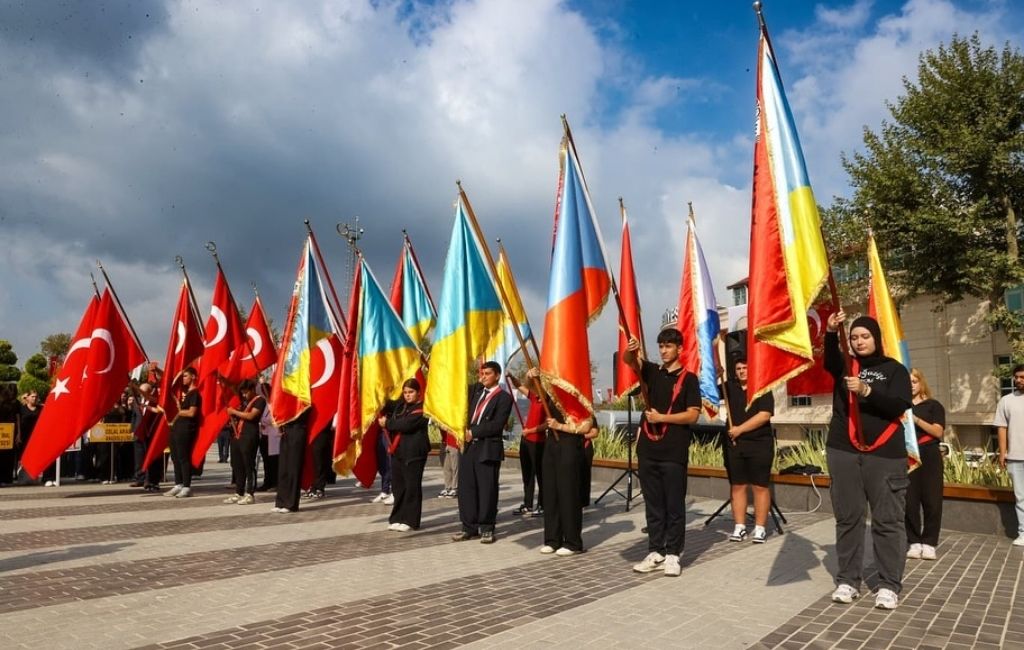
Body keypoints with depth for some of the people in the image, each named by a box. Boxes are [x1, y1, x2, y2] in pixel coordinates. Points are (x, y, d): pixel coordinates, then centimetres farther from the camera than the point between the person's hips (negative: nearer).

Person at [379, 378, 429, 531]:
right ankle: (397, 518, 20)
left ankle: (410, 520, 3)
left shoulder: (421, 408, -9)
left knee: (412, 486, -3)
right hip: (397, 451, 7)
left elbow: (406, 424, -19)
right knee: (398, 486, 11)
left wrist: (387, 423, -8)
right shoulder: (400, 406, 14)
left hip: (413, 452, -7)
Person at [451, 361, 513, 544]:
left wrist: (473, 432, -14)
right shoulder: (475, 390, 15)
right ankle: (469, 527, 17)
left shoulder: (504, 398, -3)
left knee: (486, 490, 2)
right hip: (468, 446, 5)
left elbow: (497, 425, -13)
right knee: (466, 488, 7)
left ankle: (487, 528, 13)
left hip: (488, 449, -5)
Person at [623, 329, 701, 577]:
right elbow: (629, 361, -5)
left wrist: (662, 417, -13)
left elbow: (693, 415, -8)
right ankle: (655, 552, 19)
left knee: (674, 505, 3)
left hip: (674, 452, -4)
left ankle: (673, 555, 12)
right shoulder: (652, 371, 11)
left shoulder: (688, 379, -1)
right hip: (648, 450, 4)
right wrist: (630, 350, -28)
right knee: (653, 504, 10)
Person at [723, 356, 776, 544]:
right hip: (734, 444, 4)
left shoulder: (763, 389, -3)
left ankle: (760, 528, 7)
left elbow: (765, 415, -13)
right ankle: (740, 527, 12)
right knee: (737, 486, 6)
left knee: (760, 486, 1)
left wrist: (740, 429, -14)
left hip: (759, 444, -4)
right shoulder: (730, 387, 10)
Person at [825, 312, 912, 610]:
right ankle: (848, 580, 14)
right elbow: (829, 359, -14)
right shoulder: (845, 366, 10)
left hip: (885, 455, -2)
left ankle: (889, 585, 10)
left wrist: (867, 391, -24)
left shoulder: (895, 369, 5)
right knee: (847, 518, 6)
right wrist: (830, 333, -32)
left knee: (887, 520, 1)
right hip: (843, 452, 2)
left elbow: (899, 406, -9)